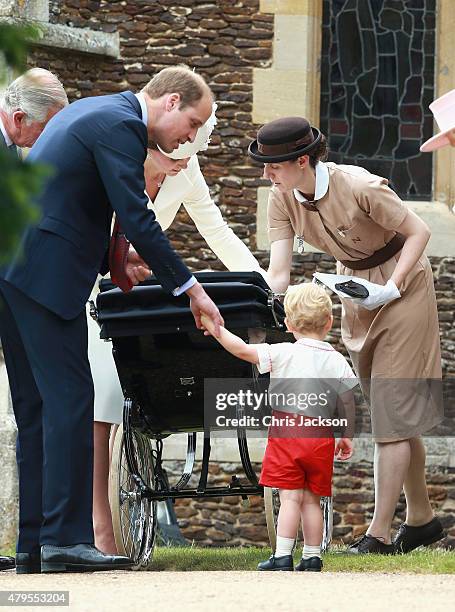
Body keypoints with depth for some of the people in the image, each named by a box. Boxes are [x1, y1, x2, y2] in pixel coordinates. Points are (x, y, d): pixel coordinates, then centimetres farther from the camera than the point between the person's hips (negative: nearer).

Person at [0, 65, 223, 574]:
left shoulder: (88, 112, 22)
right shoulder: (121, 125, -10)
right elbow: (136, 218, -15)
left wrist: (115, 256, 14)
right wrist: (190, 288, -10)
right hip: (43, 272, -10)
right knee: (69, 398, -10)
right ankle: (65, 539, -12)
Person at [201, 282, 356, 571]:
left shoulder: (282, 354, -4)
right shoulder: (338, 362, 3)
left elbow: (242, 350, -11)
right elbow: (349, 403, 6)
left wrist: (217, 330, 0)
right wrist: (347, 437, 20)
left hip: (285, 434, -2)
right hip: (321, 438, 3)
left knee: (290, 498, -4)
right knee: (312, 499, 11)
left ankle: (283, 557, -10)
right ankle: (312, 557, 12)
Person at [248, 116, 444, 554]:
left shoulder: (359, 187, -29)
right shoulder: (282, 200, -11)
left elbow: (418, 232, -18)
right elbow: (277, 274, -14)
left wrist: (392, 288, -25)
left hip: (401, 285, -7)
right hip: (355, 289, 7)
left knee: (391, 413, -8)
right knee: (396, 416, 13)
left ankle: (379, 535, -8)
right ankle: (421, 519, 25)